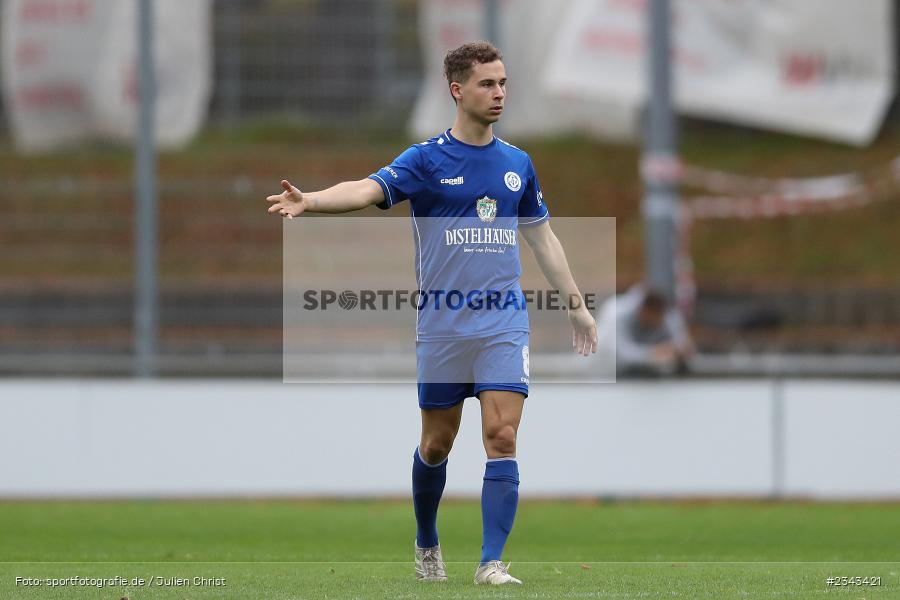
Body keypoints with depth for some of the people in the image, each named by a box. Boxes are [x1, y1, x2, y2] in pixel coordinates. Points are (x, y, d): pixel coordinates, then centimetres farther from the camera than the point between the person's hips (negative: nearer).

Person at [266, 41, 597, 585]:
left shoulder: (517, 164, 10)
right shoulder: (427, 160, -3)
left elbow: (542, 236, 21)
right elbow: (368, 190, -19)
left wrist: (577, 305, 22)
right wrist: (310, 200, -39)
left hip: (505, 323, 2)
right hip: (443, 326, -2)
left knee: (502, 438, -11)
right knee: (437, 443, 8)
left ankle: (492, 563, -9)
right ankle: (427, 547, 31)